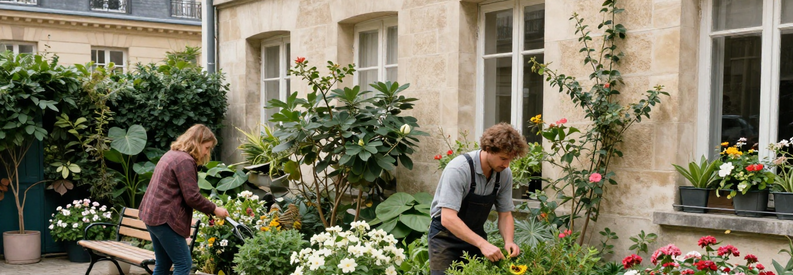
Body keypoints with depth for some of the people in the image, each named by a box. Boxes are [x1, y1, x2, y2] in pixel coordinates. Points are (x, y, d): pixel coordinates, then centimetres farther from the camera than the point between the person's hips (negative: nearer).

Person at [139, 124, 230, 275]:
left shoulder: (172, 154, 16)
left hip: (153, 214, 10)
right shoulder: (185, 160, -16)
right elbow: (192, 197, -19)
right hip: (164, 218, -10)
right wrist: (214, 209, -6)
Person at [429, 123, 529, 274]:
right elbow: (448, 218, -33)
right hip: (446, 237, -5)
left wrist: (508, 241, -17)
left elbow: (505, 214, 2)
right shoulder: (459, 169, -27)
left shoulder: (505, 174, -8)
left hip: (475, 235, 5)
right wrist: (482, 243, -39)